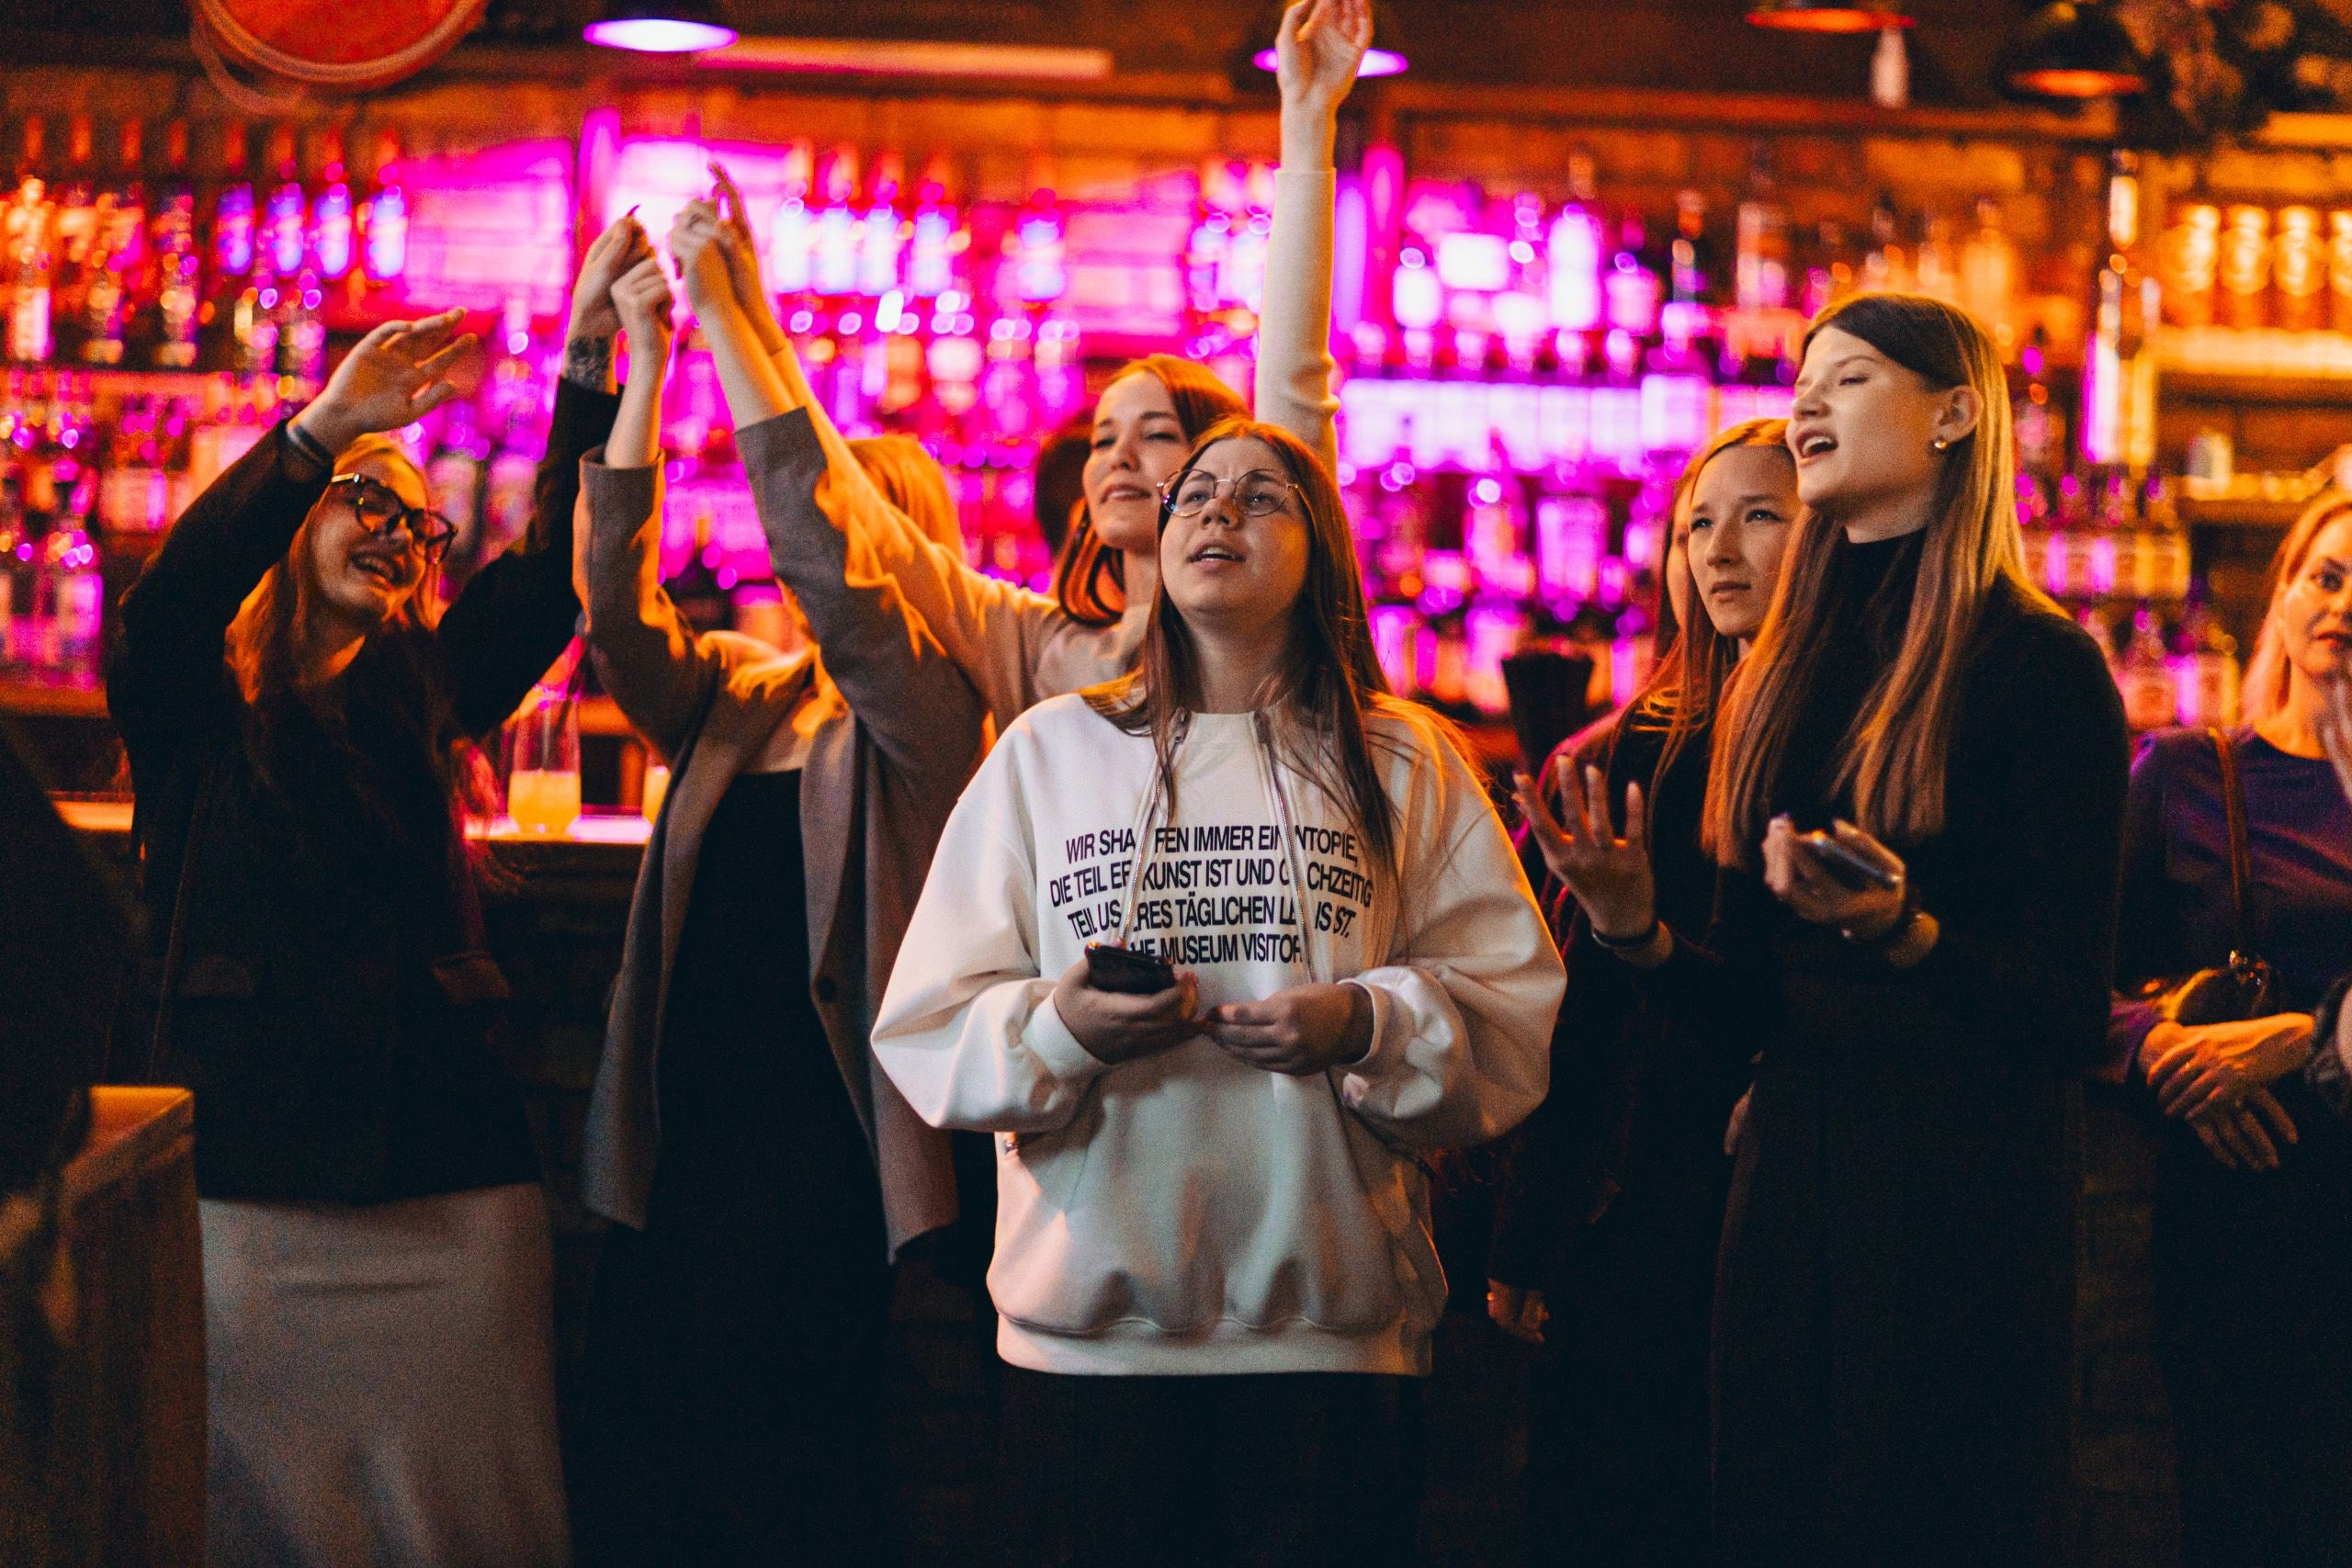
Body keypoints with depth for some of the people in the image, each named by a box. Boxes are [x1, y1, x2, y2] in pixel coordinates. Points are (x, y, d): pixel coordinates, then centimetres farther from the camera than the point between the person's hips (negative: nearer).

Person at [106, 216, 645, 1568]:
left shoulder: (428, 691, 15)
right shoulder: (196, 703, 6)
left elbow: (559, 566, 3)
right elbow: (168, 600, -16)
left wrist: (592, 360, -10)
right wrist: (324, 428, -26)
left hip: (446, 1166, 3)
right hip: (248, 1169, -3)